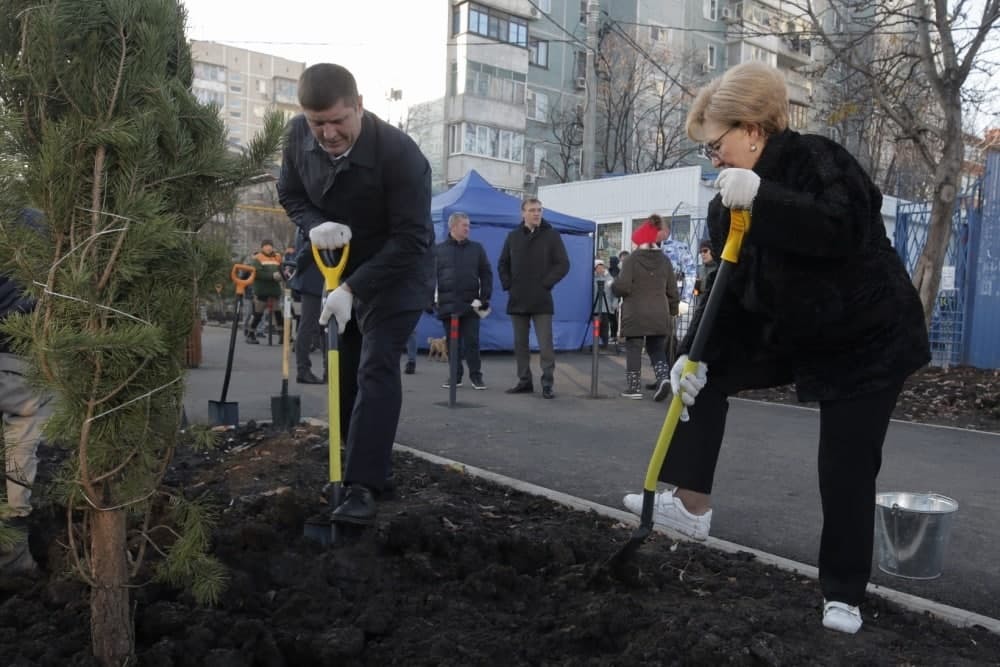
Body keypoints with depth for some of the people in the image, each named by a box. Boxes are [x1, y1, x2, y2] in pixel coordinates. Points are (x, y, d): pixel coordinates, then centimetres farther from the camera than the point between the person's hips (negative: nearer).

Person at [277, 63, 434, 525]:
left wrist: (352, 288, -32)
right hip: (329, 265, 6)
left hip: (391, 274, -6)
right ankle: (371, 463, 30)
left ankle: (363, 486, -13)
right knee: (342, 369, 13)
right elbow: (290, 194, 3)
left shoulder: (400, 154, -29)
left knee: (376, 369, -15)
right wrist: (313, 226, -20)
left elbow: (411, 240, -28)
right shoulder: (297, 134, -11)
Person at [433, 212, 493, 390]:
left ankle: (476, 375, 9)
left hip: (470, 305, 0)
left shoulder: (477, 248, 8)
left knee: (472, 341, 0)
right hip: (447, 305, 1)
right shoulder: (438, 250, 6)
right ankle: (455, 375, 16)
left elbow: (486, 274, 6)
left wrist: (485, 298, -3)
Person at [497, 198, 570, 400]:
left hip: (541, 301, -4)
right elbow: (502, 264, 18)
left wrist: (546, 283, -9)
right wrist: (507, 284, 4)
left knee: (545, 343, -5)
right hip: (517, 300, 4)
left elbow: (563, 264, -2)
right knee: (520, 343, 8)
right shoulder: (513, 237, 11)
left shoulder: (551, 235, 1)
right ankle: (524, 381, 17)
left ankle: (547, 383, -1)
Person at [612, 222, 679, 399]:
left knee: (634, 349, 6)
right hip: (659, 315, 4)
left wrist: (613, 286, 6)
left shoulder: (632, 259, -8)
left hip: (636, 315, -4)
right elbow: (672, 290, 8)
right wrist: (672, 311, 19)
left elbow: (622, 286, -16)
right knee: (656, 349, 15)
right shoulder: (664, 260, 6)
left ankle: (633, 387, 8)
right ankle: (663, 377, -7)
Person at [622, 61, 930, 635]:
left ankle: (845, 593, 16)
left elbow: (841, 229, -38)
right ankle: (692, 505, 10)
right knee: (704, 374, 3)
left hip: (871, 340, -7)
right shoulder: (732, 199, 0)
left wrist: (762, 197, -41)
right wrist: (695, 355, -15)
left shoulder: (815, 158, -20)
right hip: (795, 334, 7)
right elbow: (725, 289, -4)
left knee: (846, 469, -4)